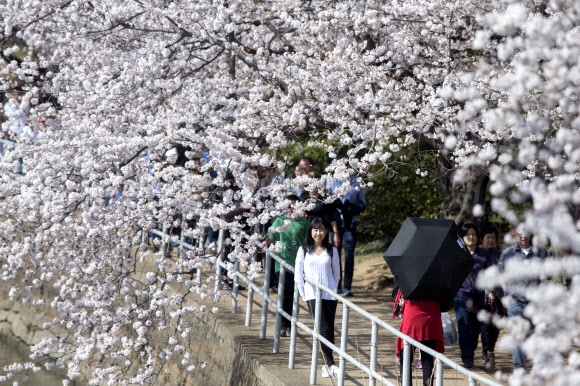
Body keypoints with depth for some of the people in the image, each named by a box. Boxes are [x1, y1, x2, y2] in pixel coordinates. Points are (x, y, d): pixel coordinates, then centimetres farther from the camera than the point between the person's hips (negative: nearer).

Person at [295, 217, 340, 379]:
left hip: (329, 295, 2)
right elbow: (298, 274, 4)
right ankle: (330, 364, -15)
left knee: (329, 330, 2)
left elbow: (336, 273, 13)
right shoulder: (304, 250, 2)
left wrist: (333, 290, 8)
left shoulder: (332, 250, 5)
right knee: (324, 329, -13)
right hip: (312, 294, -2)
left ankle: (326, 364, 12)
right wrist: (303, 295, 1)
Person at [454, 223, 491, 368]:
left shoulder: (483, 254, 9)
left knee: (476, 327, 6)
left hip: (479, 295, 2)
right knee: (464, 327, -13)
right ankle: (467, 358, -12)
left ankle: (470, 354, 26)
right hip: (461, 295, -2)